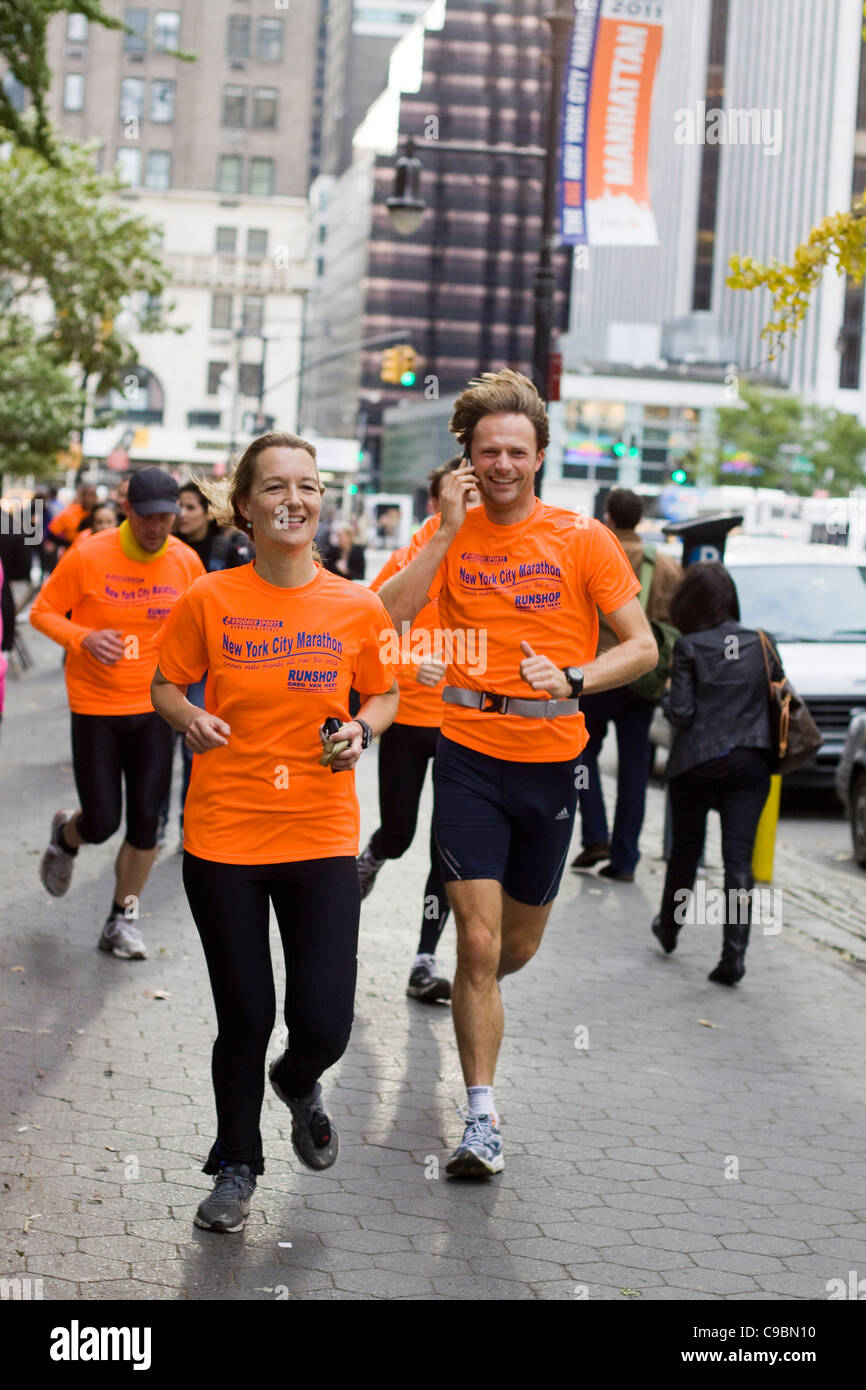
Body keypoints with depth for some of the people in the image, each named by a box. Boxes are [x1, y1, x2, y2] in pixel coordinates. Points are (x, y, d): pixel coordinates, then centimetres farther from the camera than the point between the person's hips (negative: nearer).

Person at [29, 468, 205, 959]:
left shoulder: (186, 562, -4)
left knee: (145, 821, 0)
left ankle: (124, 919, 19)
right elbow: (43, 611, -5)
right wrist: (84, 638, -23)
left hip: (153, 707, 2)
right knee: (101, 822, -2)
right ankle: (66, 836, 36)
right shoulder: (88, 556, -13)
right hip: (95, 708, -2)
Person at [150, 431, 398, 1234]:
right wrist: (189, 720, -13)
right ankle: (236, 1164, 33)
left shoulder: (357, 608, -2)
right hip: (223, 835, -1)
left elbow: (384, 694, 13)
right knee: (244, 1019, 6)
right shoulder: (209, 601, -5)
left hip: (321, 836, 1)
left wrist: (362, 730, -8)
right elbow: (166, 686, 7)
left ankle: (298, 1083, 37)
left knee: (324, 1027, -3)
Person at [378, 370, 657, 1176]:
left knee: (520, 945, 16)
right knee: (478, 940, -8)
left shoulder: (582, 539, -2)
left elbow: (643, 647, -2)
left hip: (551, 761, 1)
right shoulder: (447, 532, 0)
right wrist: (448, 530, -16)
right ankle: (482, 1117, 1)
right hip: (470, 755, -1)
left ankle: (472, 1001, 50)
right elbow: (383, 619, -14)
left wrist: (573, 679, -19)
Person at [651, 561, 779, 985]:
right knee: (739, 858, -1)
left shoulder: (689, 647, -9)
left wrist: (667, 694, 9)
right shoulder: (761, 644, 3)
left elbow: (681, 713, -10)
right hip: (751, 761, 2)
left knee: (685, 851, 17)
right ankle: (734, 954, -11)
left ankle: (669, 930, 36)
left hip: (697, 763, -2)